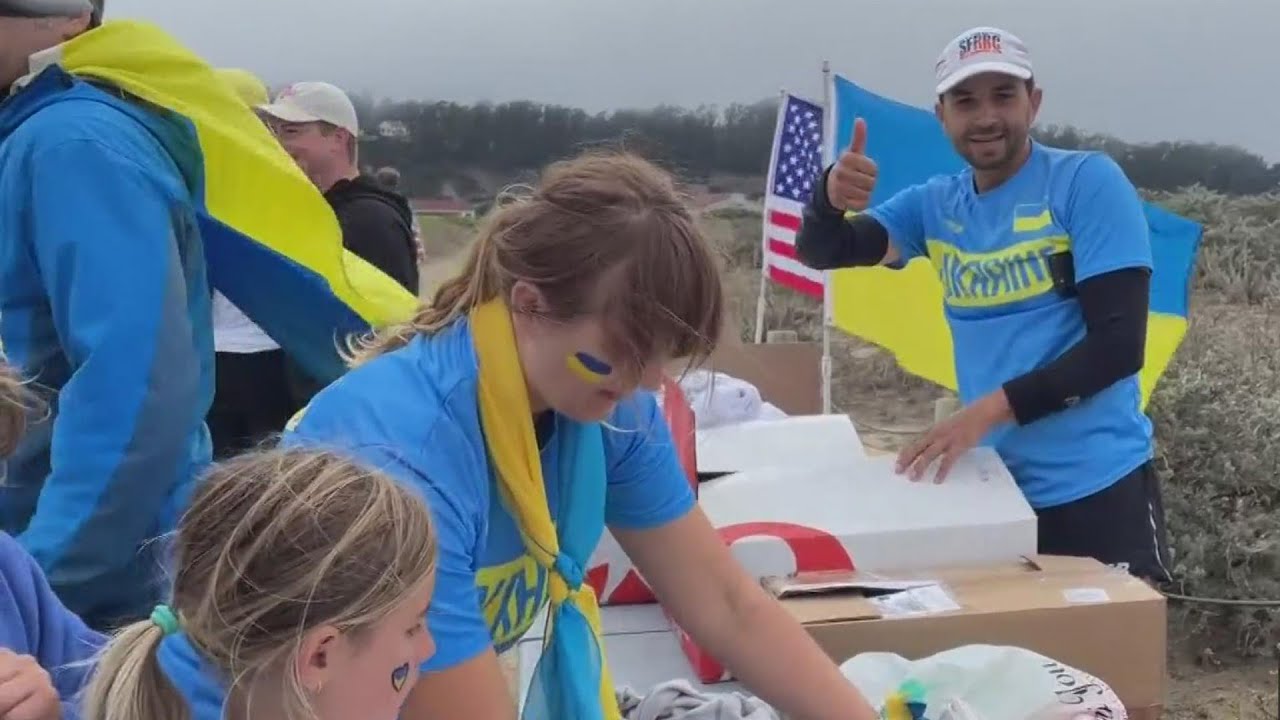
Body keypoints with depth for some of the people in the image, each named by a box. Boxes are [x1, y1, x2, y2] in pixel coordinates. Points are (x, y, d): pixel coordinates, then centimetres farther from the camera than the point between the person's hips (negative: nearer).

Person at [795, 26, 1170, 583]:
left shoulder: (1088, 182, -9)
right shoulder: (936, 206, 5)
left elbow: (1119, 344, -15)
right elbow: (819, 253, 0)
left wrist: (992, 408, -24)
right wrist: (831, 199, -23)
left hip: (1097, 486, -5)